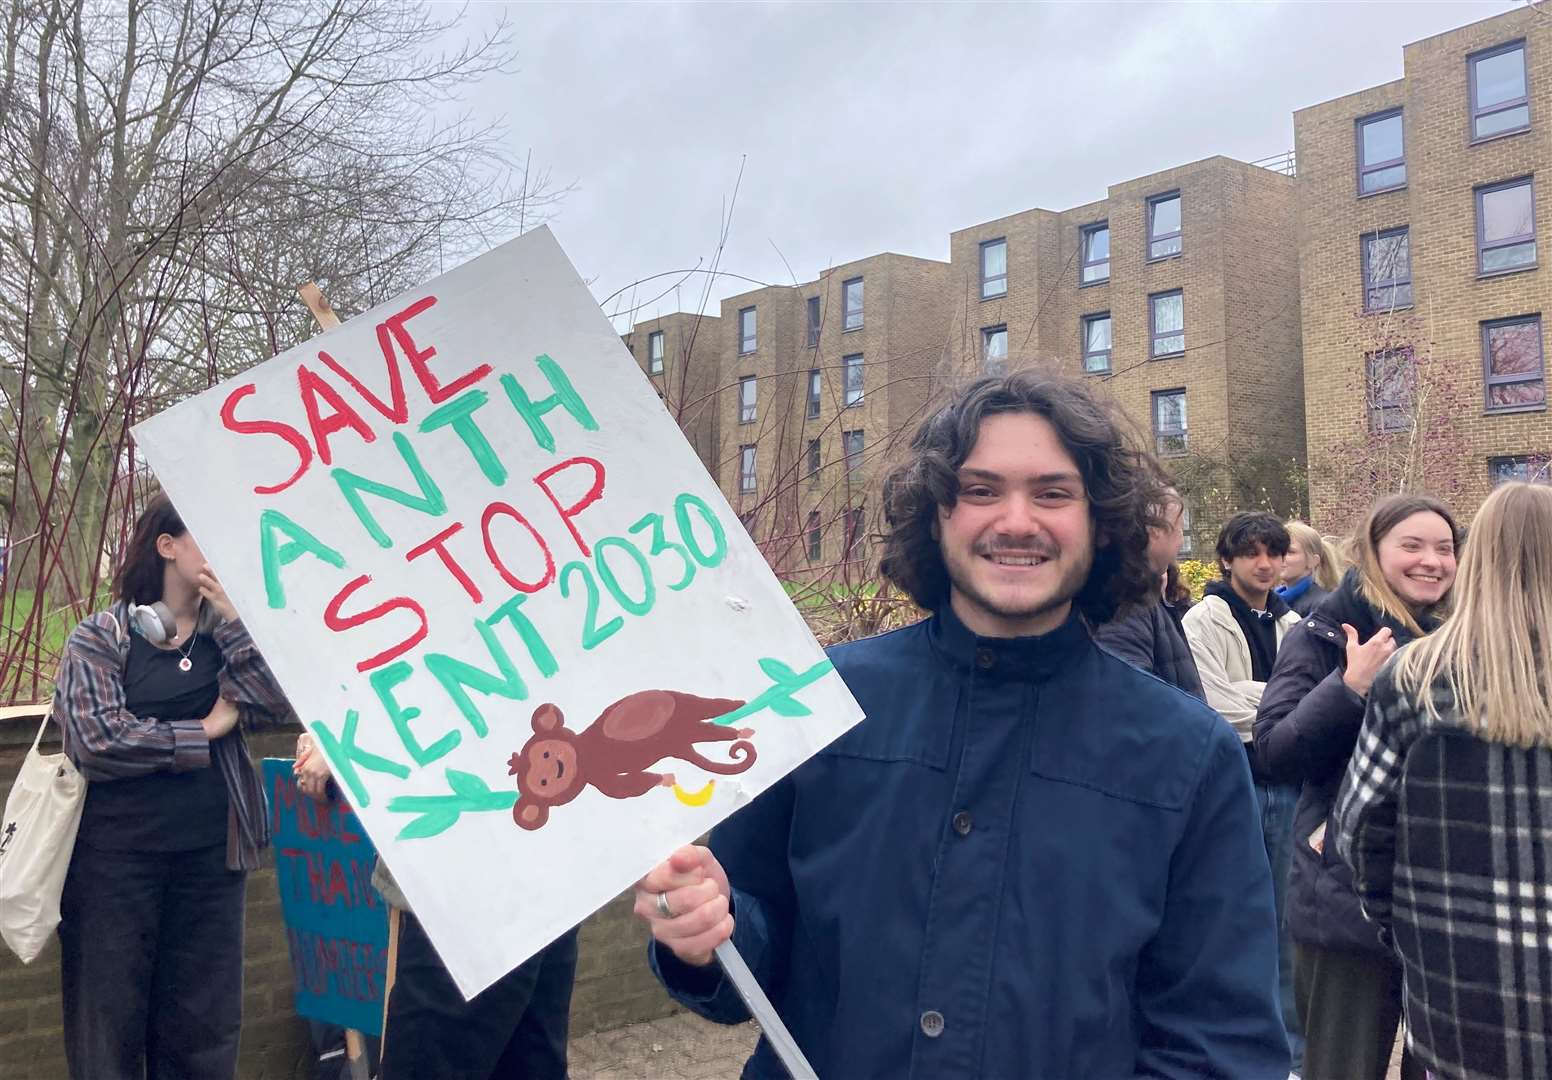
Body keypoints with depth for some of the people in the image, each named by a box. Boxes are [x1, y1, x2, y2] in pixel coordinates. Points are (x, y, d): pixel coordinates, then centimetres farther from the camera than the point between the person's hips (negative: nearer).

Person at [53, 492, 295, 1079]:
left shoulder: (228, 629, 7)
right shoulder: (100, 636, -6)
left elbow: (281, 707, -7)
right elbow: (94, 739, -19)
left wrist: (233, 619, -11)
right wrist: (205, 730, -12)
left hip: (211, 852, 4)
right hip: (115, 855, -3)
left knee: (203, 1028, 13)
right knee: (108, 1025, 9)